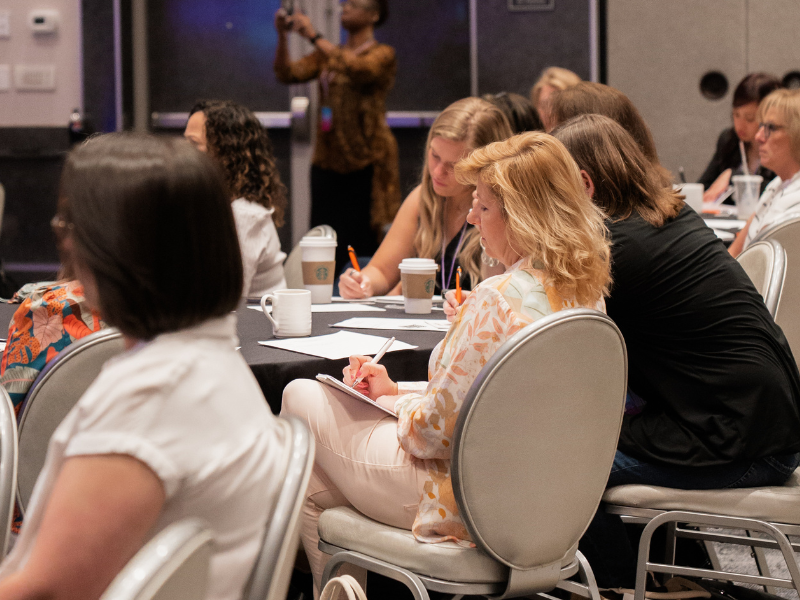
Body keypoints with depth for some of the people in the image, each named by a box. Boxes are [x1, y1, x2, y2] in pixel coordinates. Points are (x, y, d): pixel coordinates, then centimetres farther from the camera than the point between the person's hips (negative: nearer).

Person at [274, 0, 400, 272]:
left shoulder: (382, 54, 1)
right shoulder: (327, 54, 17)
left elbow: (358, 69, -21)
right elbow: (288, 73, 4)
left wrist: (314, 36, -21)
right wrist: (282, 36, -11)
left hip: (364, 162, -5)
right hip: (328, 160, 5)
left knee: (359, 248, -9)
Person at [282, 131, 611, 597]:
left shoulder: (499, 298, -27)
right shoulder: (585, 292, 0)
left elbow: (436, 430, -22)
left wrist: (396, 405, 0)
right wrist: (397, 391, 11)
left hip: (465, 502, -9)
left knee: (301, 396, 13)